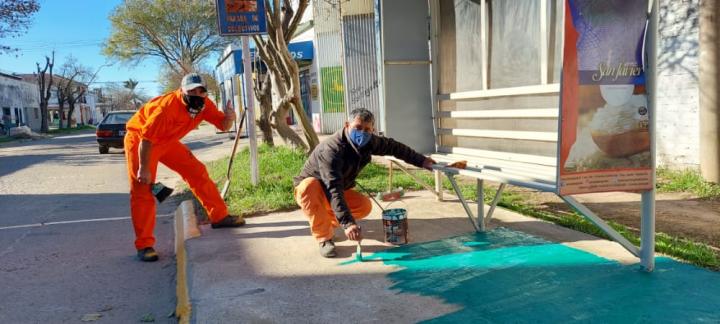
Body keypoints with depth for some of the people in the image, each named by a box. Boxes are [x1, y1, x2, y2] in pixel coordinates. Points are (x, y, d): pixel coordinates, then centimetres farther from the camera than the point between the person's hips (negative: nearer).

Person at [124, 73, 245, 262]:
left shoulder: (204, 104, -12)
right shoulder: (168, 106, -35)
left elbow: (222, 125, -6)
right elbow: (146, 139, -32)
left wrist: (229, 119, -30)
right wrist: (144, 169, -27)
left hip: (167, 141, 7)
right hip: (139, 141, -7)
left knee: (197, 173, 4)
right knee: (143, 190, -11)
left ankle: (219, 217, 16)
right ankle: (144, 245, -5)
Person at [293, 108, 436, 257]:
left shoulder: (369, 142, -14)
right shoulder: (331, 149, -36)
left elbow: (392, 147, 4)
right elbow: (333, 189, -44)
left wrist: (422, 161, 5)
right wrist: (348, 223, -52)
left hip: (337, 190, 6)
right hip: (309, 189, -6)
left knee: (364, 205, -17)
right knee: (310, 186, -40)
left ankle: (326, 220, 10)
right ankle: (323, 237, -22)